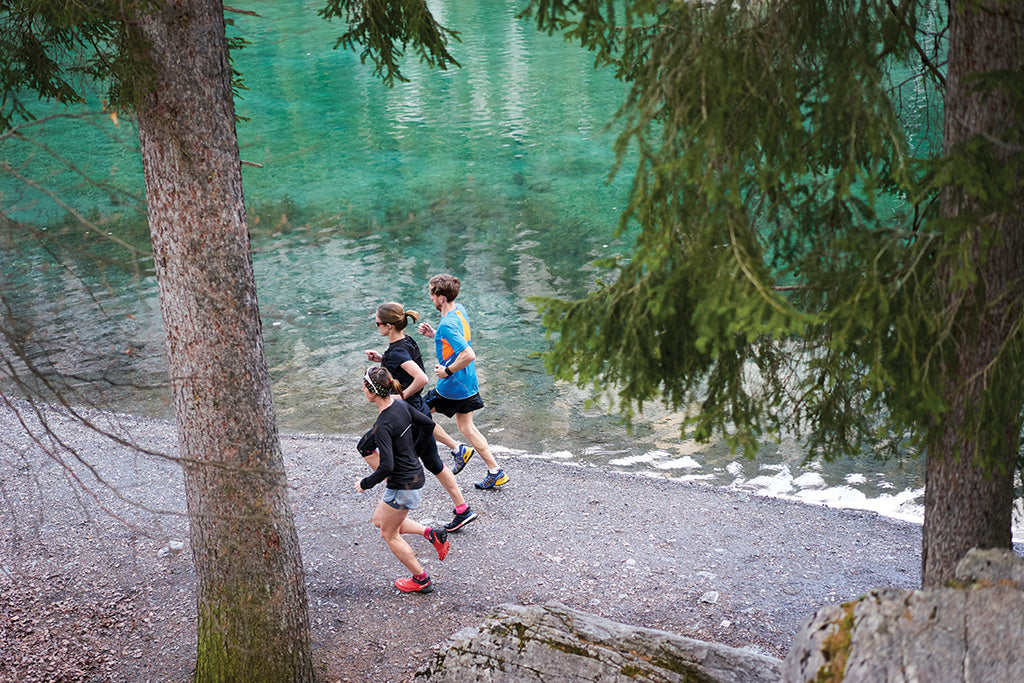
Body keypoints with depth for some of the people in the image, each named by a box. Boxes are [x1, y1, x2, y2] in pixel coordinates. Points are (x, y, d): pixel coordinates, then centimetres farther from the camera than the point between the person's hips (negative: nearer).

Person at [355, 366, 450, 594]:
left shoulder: (383, 426, -27)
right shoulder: (401, 406, -3)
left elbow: (386, 466, -31)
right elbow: (429, 424, 10)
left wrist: (365, 484, -15)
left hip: (402, 486, -9)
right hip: (416, 475, 9)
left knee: (389, 534, 14)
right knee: (380, 520, 25)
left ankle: (421, 580, 25)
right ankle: (431, 534, 16)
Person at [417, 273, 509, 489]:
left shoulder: (447, 324, -27)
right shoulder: (460, 310, 2)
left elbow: (468, 355, -34)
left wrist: (447, 371, -22)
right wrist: (433, 333, 5)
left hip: (452, 386, -9)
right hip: (468, 383, 9)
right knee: (466, 426, 18)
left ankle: (458, 449, 10)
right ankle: (495, 472, 17)